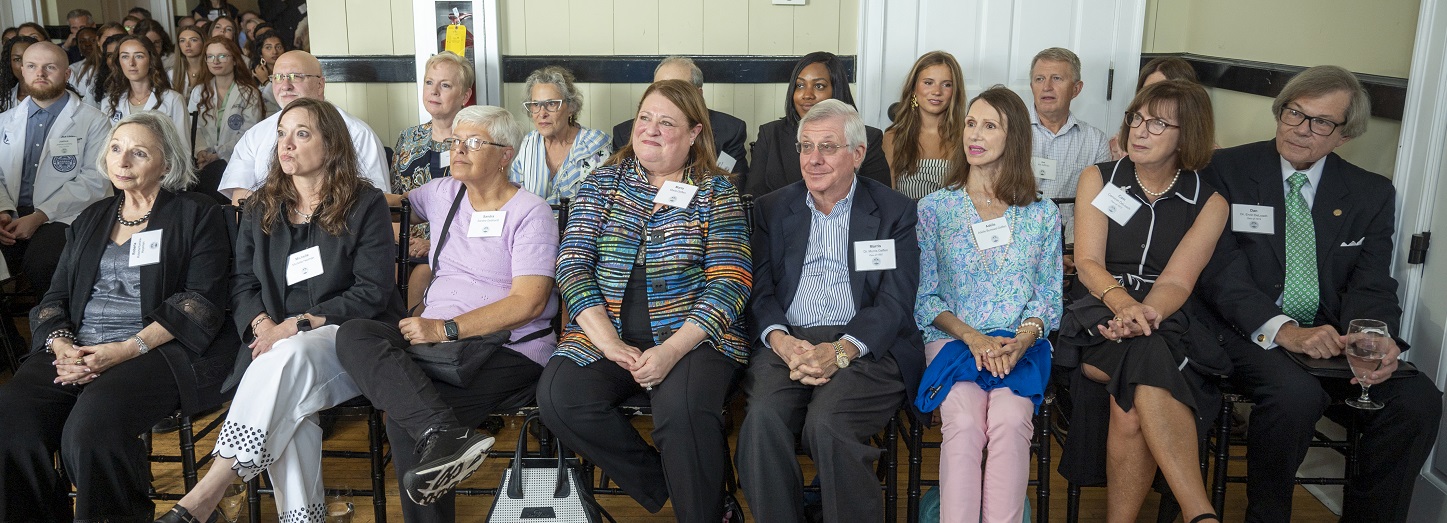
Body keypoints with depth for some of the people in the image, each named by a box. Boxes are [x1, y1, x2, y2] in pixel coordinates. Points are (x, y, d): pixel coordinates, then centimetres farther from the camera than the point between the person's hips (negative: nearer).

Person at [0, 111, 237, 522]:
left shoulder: (197, 216, 6)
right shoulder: (91, 219, 24)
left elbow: (201, 302, -5)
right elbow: (55, 298, 19)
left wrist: (127, 349, -15)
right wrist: (60, 344, -4)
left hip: (159, 349, -5)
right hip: (75, 351, 5)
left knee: (92, 425, -33)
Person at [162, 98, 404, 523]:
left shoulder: (366, 205, 3)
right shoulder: (260, 210, 18)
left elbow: (372, 293, -6)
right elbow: (242, 284, 13)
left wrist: (298, 325, -15)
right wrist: (263, 325, -10)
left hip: (347, 337, -3)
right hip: (277, 342, 3)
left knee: (290, 356, -36)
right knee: (284, 405, -33)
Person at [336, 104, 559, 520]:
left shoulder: (530, 212, -1)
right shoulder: (442, 194, 17)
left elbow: (528, 302, -11)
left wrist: (447, 329, -17)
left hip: (508, 348, -6)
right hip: (436, 335, 7)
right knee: (354, 335, -26)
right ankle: (445, 431, -39)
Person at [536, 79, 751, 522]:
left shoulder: (716, 192, 5)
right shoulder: (602, 183, 11)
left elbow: (729, 283, -6)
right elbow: (572, 265, 1)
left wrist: (672, 350, -20)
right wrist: (608, 342, -14)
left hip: (691, 336, -3)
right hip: (604, 334, 3)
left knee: (682, 404, -34)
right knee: (558, 395, -25)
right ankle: (662, 485, -5)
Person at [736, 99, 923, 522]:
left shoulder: (895, 211, 8)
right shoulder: (772, 209, 17)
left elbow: (895, 302, -1)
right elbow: (760, 291, 8)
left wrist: (840, 351, -18)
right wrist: (782, 341, -14)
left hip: (865, 347, -2)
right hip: (787, 342, 2)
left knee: (827, 423, -31)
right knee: (763, 417, -28)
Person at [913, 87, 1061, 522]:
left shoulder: (1042, 213, 12)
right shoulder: (934, 207, 8)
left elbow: (1050, 294, 9)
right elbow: (924, 296, 4)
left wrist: (1023, 338, -12)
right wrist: (972, 336, -12)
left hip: (1020, 343, 1)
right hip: (953, 338, 0)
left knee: (1011, 421, -30)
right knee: (964, 425, -30)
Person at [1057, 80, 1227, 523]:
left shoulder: (1208, 203, 7)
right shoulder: (1098, 179, 8)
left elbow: (1177, 281, -5)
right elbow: (1087, 263, -3)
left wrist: (1146, 314, -28)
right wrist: (1124, 304, -24)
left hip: (1166, 322, 1)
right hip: (1098, 317, 0)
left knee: (1131, 406, -34)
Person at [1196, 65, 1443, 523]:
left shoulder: (1372, 194, 10)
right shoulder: (1227, 171, -1)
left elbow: (1371, 286, 4)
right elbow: (1219, 270, -9)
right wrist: (1282, 329, -24)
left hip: (1330, 334, 4)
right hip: (1250, 332, -4)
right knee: (1296, 393, -33)